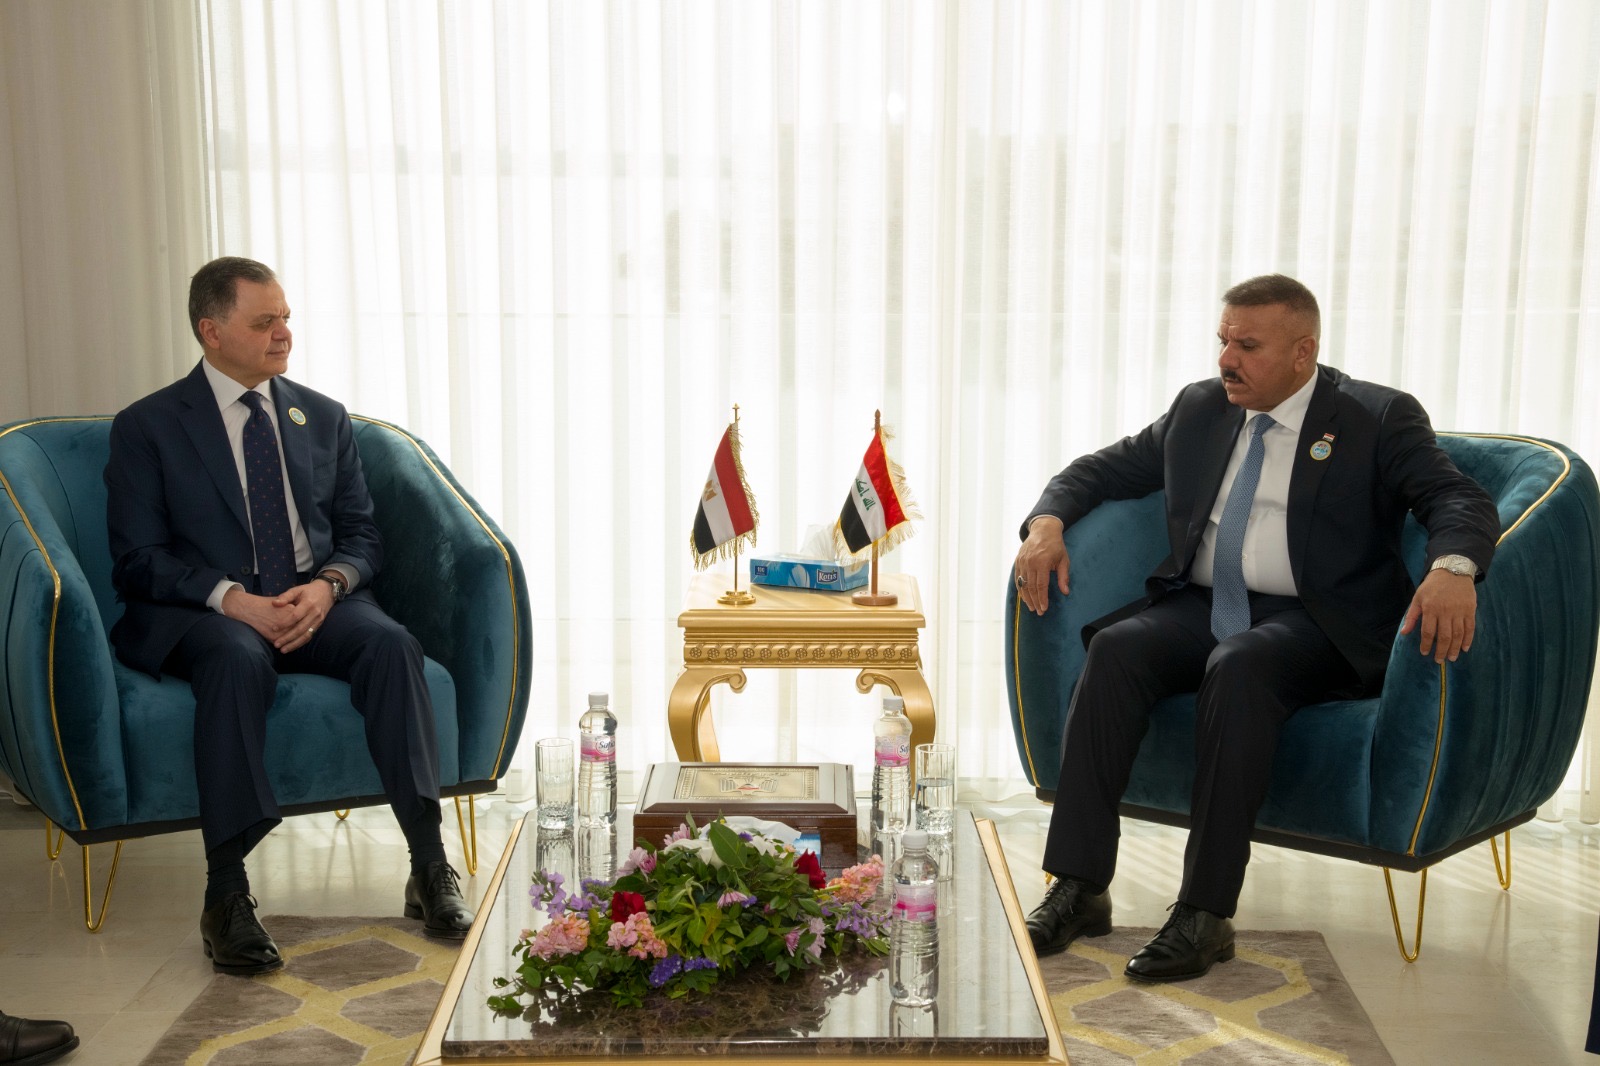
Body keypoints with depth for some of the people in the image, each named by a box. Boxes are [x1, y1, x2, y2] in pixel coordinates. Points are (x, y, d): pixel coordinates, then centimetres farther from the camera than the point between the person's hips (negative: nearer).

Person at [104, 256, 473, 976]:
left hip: (316, 602, 3)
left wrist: (327, 585, -11)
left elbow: (361, 534, 13)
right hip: (203, 614, -3)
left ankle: (429, 868, -30)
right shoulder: (147, 427, 5)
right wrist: (231, 597, -20)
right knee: (238, 658, -38)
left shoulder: (323, 418, 16)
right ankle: (225, 896, -34)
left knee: (390, 642, -30)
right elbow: (138, 561, -3)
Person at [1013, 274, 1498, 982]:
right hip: (1201, 606, 5)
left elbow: (1460, 500, -9)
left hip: (1312, 624, -4)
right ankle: (1079, 889, -24)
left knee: (1239, 664, -36)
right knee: (1115, 647, -26)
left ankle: (1206, 912, -32)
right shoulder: (1199, 409, 17)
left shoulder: (1379, 419, 2)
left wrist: (1453, 567, -33)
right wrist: (1047, 521, -1)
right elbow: (1103, 469, 21)